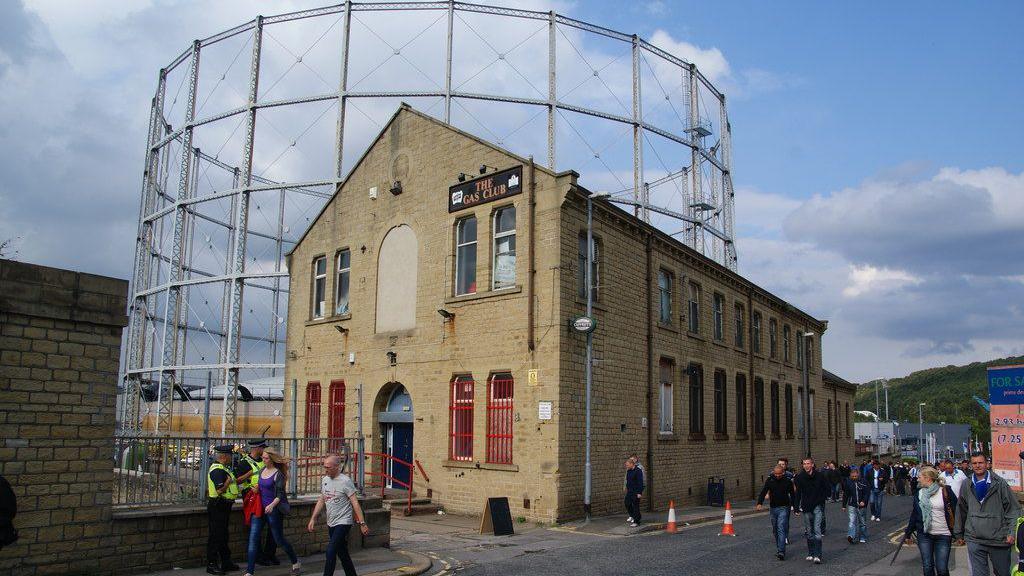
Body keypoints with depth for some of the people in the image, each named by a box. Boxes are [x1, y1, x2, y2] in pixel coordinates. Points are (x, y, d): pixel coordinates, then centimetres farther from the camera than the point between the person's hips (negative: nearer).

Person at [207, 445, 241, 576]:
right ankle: (211, 565, 4)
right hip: (217, 507, -11)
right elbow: (220, 490, -27)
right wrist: (229, 480, -16)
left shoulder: (222, 469, 14)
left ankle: (226, 562, 26)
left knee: (223, 535, 17)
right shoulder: (217, 470, -20)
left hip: (223, 506, 11)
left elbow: (233, 482, 18)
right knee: (215, 536, -3)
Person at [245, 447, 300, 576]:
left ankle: (296, 563, 26)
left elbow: (280, 494, -17)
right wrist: (256, 488, 1)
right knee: (253, 538, -3)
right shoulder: (262, 471, 7)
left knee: (279, 538, 6)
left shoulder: (278, 474, -12)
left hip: (273, 509, -6)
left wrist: (272, 505, -34)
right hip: (260, 508, 6)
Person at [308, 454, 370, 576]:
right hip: (331, 523, 7)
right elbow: (321, 501, 15)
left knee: (331, 551, -15)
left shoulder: (345, 481, -14)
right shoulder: (324, 480, 7)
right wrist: (313, 519, 10)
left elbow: (355, 503, -15)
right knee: (342, 553, 15)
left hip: (343, 522, -7)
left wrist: (362, 523, -17)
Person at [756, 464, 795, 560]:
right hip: (773, 508, 4)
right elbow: (763, 492, -6)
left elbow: (792, 494, 6)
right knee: (775, 530, 11)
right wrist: (760, 503, -21)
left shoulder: (788, 481, -3)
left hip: (783, 508, -4)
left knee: (781, 529, -14)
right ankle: (778, 548, 25)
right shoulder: (770, 480, 1)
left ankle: (781, 552, -16)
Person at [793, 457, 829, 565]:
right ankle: (810, 554, 20)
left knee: (817, 530, -11)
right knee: (809, 532, 9)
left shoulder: (820, 476, -3)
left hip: (817, 507, -2)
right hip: (806, 507, 2)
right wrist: (796, 508, -4)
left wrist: (820, 500, -5)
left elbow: (827, 490, 7)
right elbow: (797, 494, 2)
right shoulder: (800, 477, 0)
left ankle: (817, 555, -11)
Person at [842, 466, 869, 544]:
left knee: (863, 522, 11)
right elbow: (845, 494, 6)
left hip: (862, 505, 0)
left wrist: (864, 501, -21)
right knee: (852, 521, -13)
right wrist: (844, 505, 8)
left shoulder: (863, 482, -5)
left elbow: (867, 493, -5)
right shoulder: (848, 482, 0)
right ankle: (851, 536, -21)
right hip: (852, 505, 0)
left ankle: (863, 538, 24)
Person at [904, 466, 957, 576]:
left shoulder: (946, 491, -4)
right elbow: (914, 515, 15)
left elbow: (956, 512, -5)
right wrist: (908, 533, 17)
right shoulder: (919, 494, 9)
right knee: (927, 567, 3)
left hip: (943, 535, -4)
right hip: (924, 535, 4)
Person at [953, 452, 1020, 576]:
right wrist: (958, 533, 15)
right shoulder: (966, 485, 6)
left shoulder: (1000, 483, -2)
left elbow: (1013, 509, -3)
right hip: (974, 539, 2)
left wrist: (1012, 532, -12)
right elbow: (961, 510, 13)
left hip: (999, 538, -1)